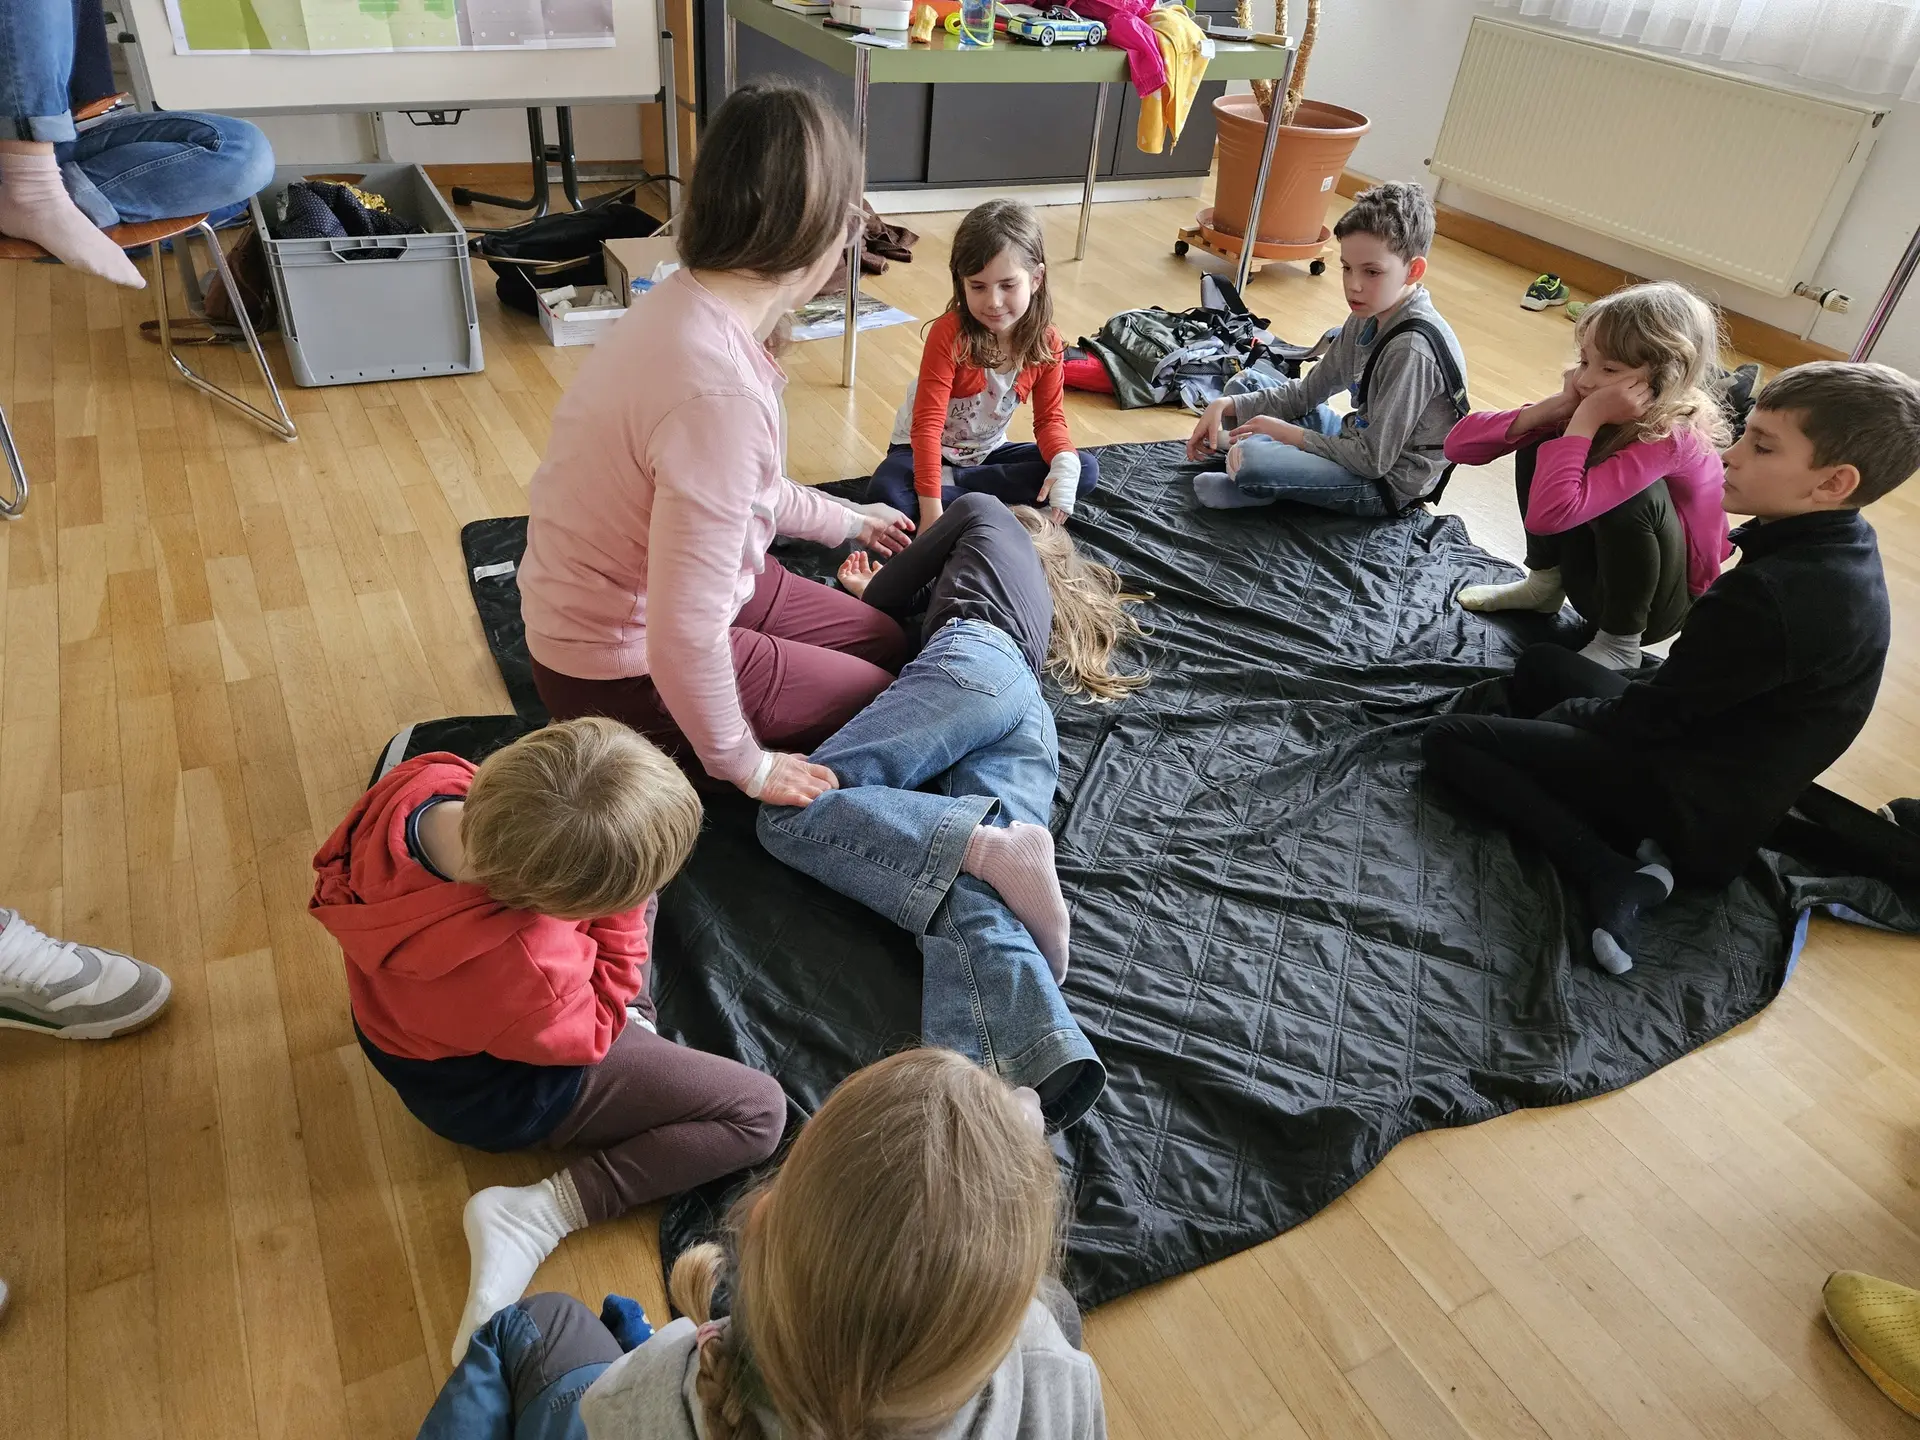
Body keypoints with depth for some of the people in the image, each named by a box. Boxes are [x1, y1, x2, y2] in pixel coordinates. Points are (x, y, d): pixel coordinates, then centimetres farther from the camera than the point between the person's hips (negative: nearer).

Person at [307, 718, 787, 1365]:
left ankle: (635, 1026, 17)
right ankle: (537, 1215, -8)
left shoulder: (417, 781, -28)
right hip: (493, 1096, -7)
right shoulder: (527, 970, -45)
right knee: (760, 1112, -9)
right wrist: (621, 914, -21)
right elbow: (592, 1032, -21)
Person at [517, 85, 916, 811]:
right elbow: (685, 638, -33)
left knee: (890, 643, 19)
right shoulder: (721, 393, -35)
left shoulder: (687, 301, -5)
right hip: (625, 669, -9)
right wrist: (743, 765, -16)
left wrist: (846, 520, 26)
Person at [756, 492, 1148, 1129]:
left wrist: (871, 589, 51)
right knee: (968, 900, -21)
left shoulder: (987, 512, 30)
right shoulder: (1041, 593, 45)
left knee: (793, 807, -19)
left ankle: (993, 848, -37)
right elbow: (925, 594, 39)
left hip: (972, 658, -6)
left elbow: (889, 593, 28)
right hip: (1034, 719, 6)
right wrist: (874, 589, 59)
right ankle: (1042, 1062, -50)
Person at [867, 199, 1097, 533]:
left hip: (987, 453, 5)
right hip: (927, 450, -5)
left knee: (1086, 470, -15)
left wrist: (1065, 462, -28)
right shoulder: (948, 335, -26)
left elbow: (1050, 418, -4)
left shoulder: (1046, 343, -11)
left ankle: (952, 480, -16)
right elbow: (927, 423, -29)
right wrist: (932, 508, -38)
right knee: (886, 491, -36)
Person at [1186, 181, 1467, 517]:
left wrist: (1287, 433, -17)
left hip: (1387, 481, -10)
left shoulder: (1412, 349, -28)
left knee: (1252, 462, -32)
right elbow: (1308, 391, 7)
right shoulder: (1369, 316, 0)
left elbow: (1374, 459, -26)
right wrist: (1226, 406, -5)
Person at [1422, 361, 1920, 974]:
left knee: (1448, 739, -7)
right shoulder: (1842, 551, 0)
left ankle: (1615, 877, -14)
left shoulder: (1770, 596, -31)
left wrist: (1563, 713, -1)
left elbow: (1647, 715, -20)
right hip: (1736, 775, 9)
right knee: (1540, 664, 25)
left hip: (1696, 807, -9)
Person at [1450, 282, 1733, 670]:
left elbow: (1548, 514, -46)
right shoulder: (1596, 404, -12)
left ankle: (1621, 645, -14)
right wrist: (1556, 407, -26)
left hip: (1658, 604, -6)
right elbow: (1459, 445, -16)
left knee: (1638, 494, -35)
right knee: (1540, 447, -9)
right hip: (1595, 577, 6)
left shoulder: (1671, 438, -31)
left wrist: (1586, 418, -38)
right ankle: (1544, 584, 7)